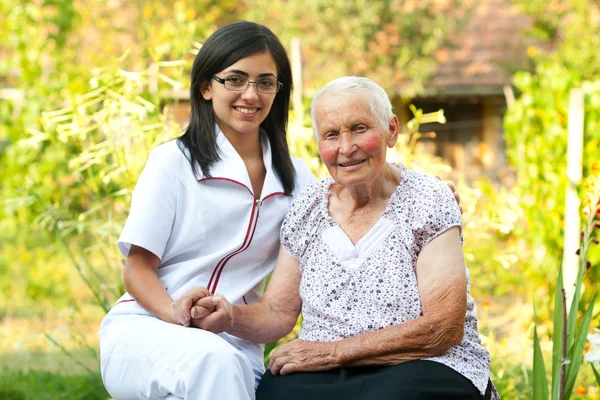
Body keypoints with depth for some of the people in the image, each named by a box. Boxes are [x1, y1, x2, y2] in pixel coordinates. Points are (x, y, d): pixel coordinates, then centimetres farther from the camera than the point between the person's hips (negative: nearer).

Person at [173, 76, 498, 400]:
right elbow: (277, 314, 11)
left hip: (426, 367, -3)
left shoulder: (428, 201, -4)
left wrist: (332, 352, -14)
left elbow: (445, 328, -11)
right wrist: (231, 316, -13)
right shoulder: (307, 210, 10)